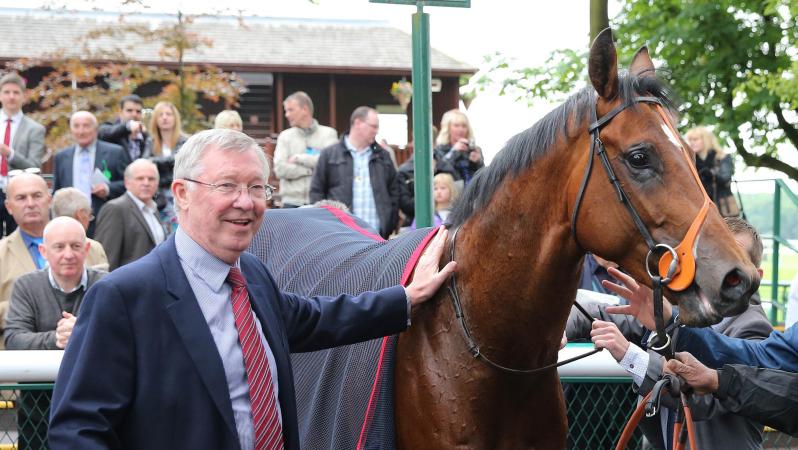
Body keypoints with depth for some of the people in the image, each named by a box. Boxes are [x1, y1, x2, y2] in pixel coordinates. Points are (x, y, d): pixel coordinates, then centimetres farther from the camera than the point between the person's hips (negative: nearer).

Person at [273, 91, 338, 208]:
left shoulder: (328, 134, 4)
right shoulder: (285, 136, 10)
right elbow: (280, 169, -4)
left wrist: (299, 158, -6)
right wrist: (312, 169, -9)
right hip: (292, 202, 2)